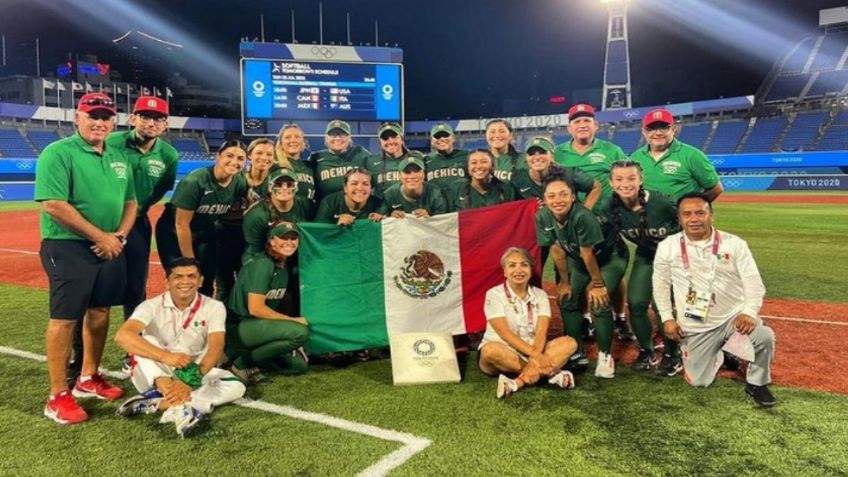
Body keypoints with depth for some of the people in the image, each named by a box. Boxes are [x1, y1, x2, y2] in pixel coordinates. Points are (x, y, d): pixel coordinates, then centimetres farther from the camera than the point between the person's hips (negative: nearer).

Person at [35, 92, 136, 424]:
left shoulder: (119, 157, 12)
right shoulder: (57, 154, -10)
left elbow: (130, 202, 16)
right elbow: (54, 205, -19)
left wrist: (119, 236, -2)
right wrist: (101, 236, -17)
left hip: (111, 247, 7)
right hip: (68, 248, -7)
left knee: (100, 312, 14)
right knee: (64, 318, -4)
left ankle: (88, 379, 30)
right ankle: (58, 396, 5)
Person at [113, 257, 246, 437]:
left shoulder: (214, 307, -9)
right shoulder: (152, 306, -12)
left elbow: (216, 348, -21)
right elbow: (123, 336, -29)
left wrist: (192, 381, -39)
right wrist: (165, 356, -43)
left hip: (192, 373, 2)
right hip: (154, 377, -1)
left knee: (235, 387, -23)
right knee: (145, 341, -28)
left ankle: (155, 403, -33)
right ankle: (179, 405, -47)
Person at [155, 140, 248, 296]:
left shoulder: (240, 184, -15)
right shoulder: (194, 181, -28)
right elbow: (182, 224, -23)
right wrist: (191, 264, -18)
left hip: (205, 234, 5)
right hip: (174, 234, -5)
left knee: (207, 284, 6)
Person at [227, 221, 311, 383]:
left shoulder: (284, 266, 9)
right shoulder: (262, 264, -17)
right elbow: (255, 308, -21)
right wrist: (292, 320, -16)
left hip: (261, 325, 9)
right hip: (239, 326, -8)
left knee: (300, 365, 4)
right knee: (301, 332, -27)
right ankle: (243, 363, -11)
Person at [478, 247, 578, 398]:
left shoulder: (540, 295, 3)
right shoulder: (494, 294, -8)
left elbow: (541, 332, -11)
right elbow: (505, 333, -19)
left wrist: (535, 358, -30)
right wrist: (535, 355, -30)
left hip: (533, 351, 4)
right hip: (503, 353, -3)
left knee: (569, 343, -19)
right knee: (490, 350, -38)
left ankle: (518, 383, -32)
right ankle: (550, 373, -25)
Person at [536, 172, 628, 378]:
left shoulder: (582, 216, -38)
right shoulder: (542, 217, -22)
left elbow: (588, 254, -27)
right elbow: (557, 250, -11)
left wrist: (597, 283, -15)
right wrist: (564, 281, -2)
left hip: (610, 256, -6)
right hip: (578, 258, 6)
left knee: (599, 302, -16)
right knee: (567, 299, 3)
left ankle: (605, 356, 3)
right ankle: (577, 353, 18)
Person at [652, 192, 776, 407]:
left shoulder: (734, 244, -8)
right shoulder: (667, 247, -5)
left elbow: (753, 282, -11)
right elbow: (661, 284, 5)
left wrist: (749, 313, -28)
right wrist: (667, 319, -2)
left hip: (734, 316, -1)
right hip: (695, 327, 1)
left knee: (764, 336, -31)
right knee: (698, 381, 1)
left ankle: (757, 384, 0)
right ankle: (718, 354, 36)